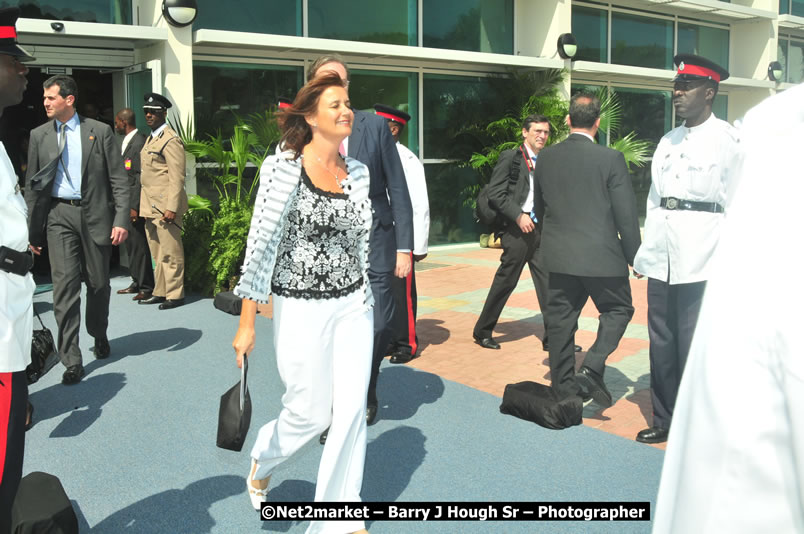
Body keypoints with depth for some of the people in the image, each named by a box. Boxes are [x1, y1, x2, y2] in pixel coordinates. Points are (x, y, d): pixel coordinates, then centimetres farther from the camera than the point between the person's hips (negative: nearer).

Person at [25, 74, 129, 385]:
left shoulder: (99, 132, 1)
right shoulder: (39, 136, 7)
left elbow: (118, 179, 0)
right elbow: (32, 186, 10)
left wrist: (121, 219, -9)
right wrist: (32, 230, 6)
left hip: (95, 213, -1)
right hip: (58, 214, 1)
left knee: (98, 282, 10)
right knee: (65, 284, -7)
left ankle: (99, 336, 36)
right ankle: (71, 361, -3)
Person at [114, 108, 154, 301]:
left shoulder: (139, 142, -14)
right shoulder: (126, 142, 17)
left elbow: (140, 177, -19)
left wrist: (135, 206, -21)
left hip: (134, 203, -10)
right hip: (125, 203, 10)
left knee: (139, 244, -5)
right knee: (130, 244, 14)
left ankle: (146, 287, 2)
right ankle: (136, 282, 24)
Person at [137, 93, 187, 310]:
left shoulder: (170, 140, -11)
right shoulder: (151, 138, 19)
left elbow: (176, 178, -17)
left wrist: (171, 208, -22)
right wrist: (143, 205, 18)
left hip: (165, 206, -10)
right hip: (151, 206, 10)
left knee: (170, 253, -3)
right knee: (157, 254, 15)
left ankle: (175, 295, 4)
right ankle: (160, 292, 23)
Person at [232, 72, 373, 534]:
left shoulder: (359, 173, 5)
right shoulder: (283, 168, -10)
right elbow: (261, 243, -12)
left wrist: (365, 301, 15)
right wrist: (247, 322, -12)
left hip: (352, 307, 5)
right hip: (301, 308, -4)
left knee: (351, 412, 4)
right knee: (311, 412, 6)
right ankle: (263, 460, 40)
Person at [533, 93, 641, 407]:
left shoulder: (545, 158, 2)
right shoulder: (610, 159, -12)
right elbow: (626, 214, -9)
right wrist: (634, 256, 2)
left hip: (558, 255, 4)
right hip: (601, 256, -4)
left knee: (561, 319, 11)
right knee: (618, 310, 15)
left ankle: (564, 388, 19)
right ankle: (591, 369, -1)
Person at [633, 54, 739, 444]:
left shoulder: (727, 140, -4)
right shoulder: (668, 142, 16)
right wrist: (644, 252, 11)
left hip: (702, 262, -6)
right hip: (662, 261, 6)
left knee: (693, 347, -1)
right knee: (661, 344, 11)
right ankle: (665, 420, 24)